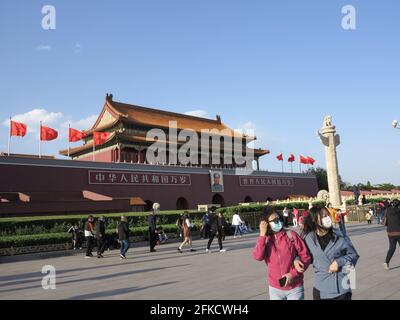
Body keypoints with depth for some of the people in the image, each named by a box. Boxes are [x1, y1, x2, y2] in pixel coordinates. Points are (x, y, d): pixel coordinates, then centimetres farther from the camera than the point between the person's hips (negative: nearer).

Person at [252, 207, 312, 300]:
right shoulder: (265, 240, -1)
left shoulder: (291, 235, -7)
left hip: (295, 288, -2)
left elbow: (306, 257, -5)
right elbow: (258, 257, -18)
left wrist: (293, 273, -14)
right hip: (275, 289, 2)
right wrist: (262, 234, -19)